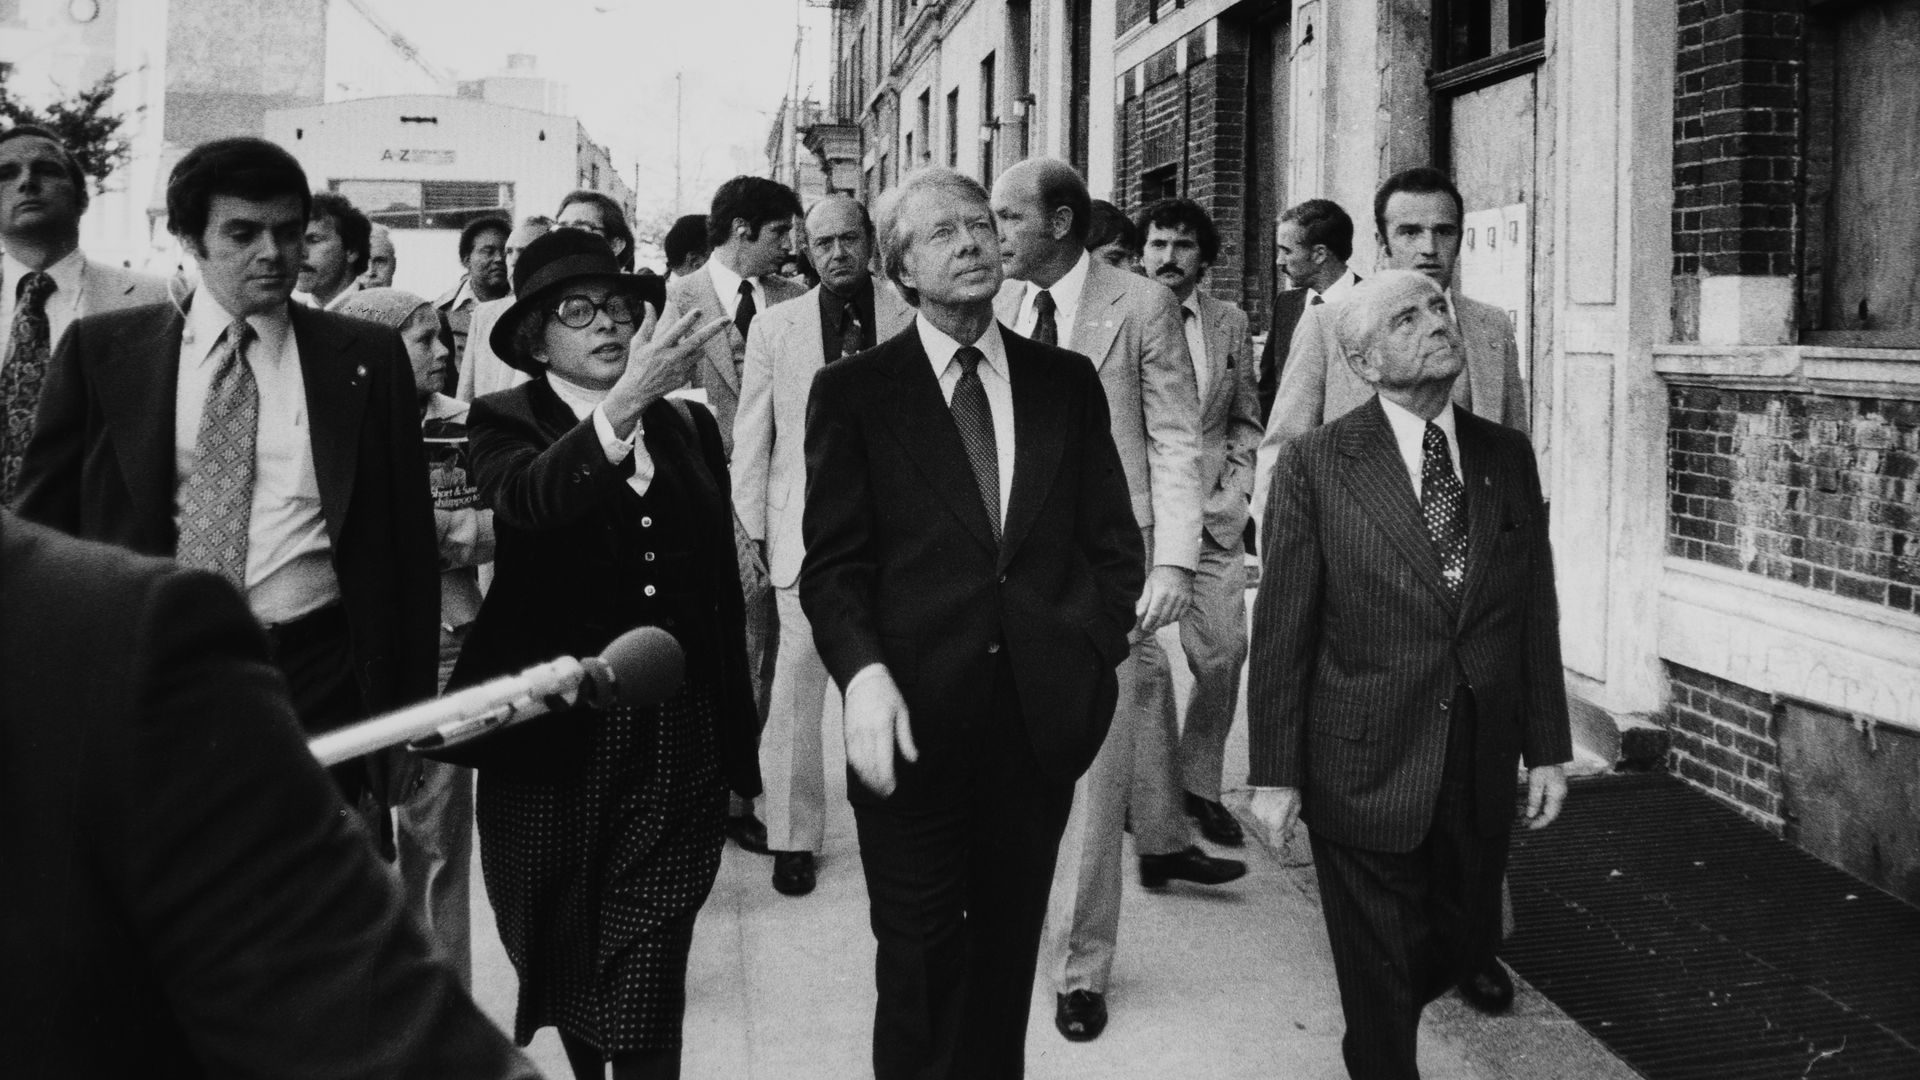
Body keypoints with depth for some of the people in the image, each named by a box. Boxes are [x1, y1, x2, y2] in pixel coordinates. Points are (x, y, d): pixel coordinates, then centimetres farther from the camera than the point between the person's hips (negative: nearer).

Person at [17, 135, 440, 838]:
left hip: (318, 682, 0)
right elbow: (44, 519, 9)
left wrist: (410, 708, 3)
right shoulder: (101, 350, 5)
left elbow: (408, 538, 7)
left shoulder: (367, 357, 5)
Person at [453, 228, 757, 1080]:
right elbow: (530, 499, -25)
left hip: (675, 745, 1)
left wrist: (736, 738, 11)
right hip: (555, 736, -1)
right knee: (562, 954, 14)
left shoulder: (690, 427, 9)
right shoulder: (504, 422, -1)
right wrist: (622, 405, -40)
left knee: (648, 977, -4)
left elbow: (723, 585, 12)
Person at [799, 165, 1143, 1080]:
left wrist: (1089, 653, -3)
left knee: (1008, 952, 13)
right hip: (917, 719, -2)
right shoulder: (854, 390, 1)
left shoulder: (1068, 382, 10)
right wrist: (864, 674, -19)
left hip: (1041, 718, 3)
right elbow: (834, 562, -4)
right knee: (919, 966, 6)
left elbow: (1113, 541, 11)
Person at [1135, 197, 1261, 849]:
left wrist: (1233, 489, 3)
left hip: (1212, 517, 3)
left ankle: (1199, 785, 19)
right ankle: (1152, 800, 10)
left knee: (1223, 655, 0)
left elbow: (1245, 419, 16)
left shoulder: (1230, 324, 11)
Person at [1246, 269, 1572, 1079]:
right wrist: (1275, 773, -10)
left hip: (1482, 770, 5)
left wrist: (1548, 747, 5)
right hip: (1366, 769, -4)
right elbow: (1281, 631, -9)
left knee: (1465, 940, 19)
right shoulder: (1315, 464, -8)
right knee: (1381, 971, 6)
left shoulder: (1507, 456, 5)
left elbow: (1536, 612, 8)